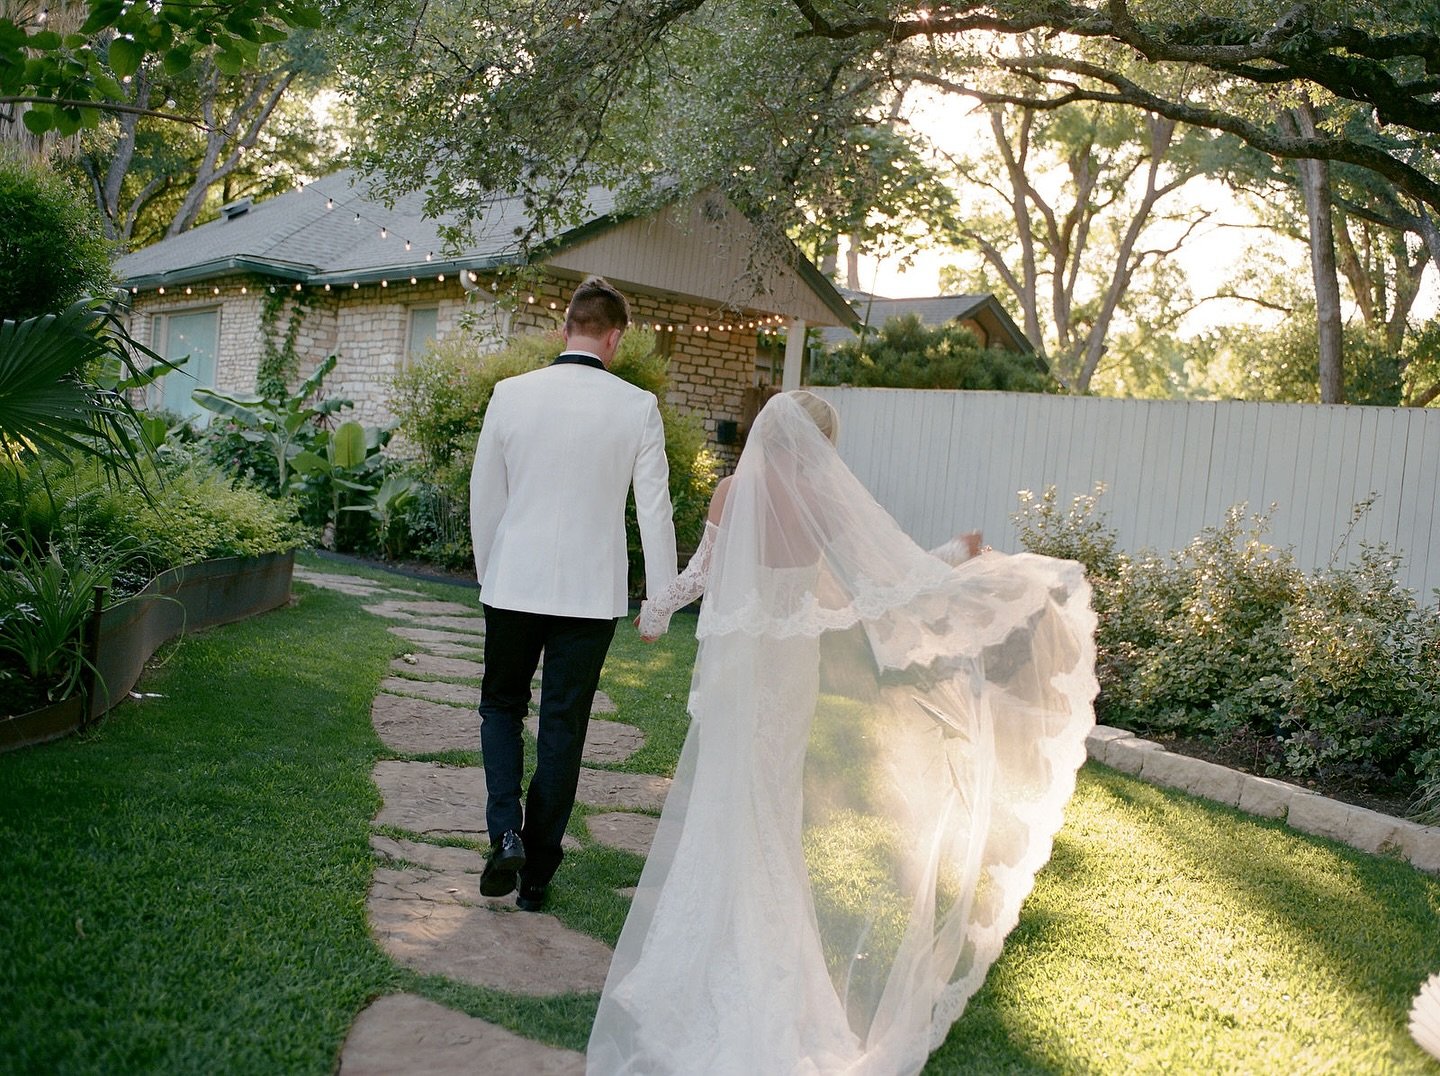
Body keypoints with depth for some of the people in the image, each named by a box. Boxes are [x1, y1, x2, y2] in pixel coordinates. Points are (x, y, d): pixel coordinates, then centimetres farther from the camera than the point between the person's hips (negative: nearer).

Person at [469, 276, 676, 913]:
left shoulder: (511, 394, -4)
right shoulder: (637, 407, -6)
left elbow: (485, 495, 4)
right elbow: (654, 508, -4)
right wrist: (661, 596, 5)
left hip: (514, 585, 0)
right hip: (591, 593, 0)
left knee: (501, 705, 21)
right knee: (563, 729, 11)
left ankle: (505, 832, 1)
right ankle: (536, 874, 20)